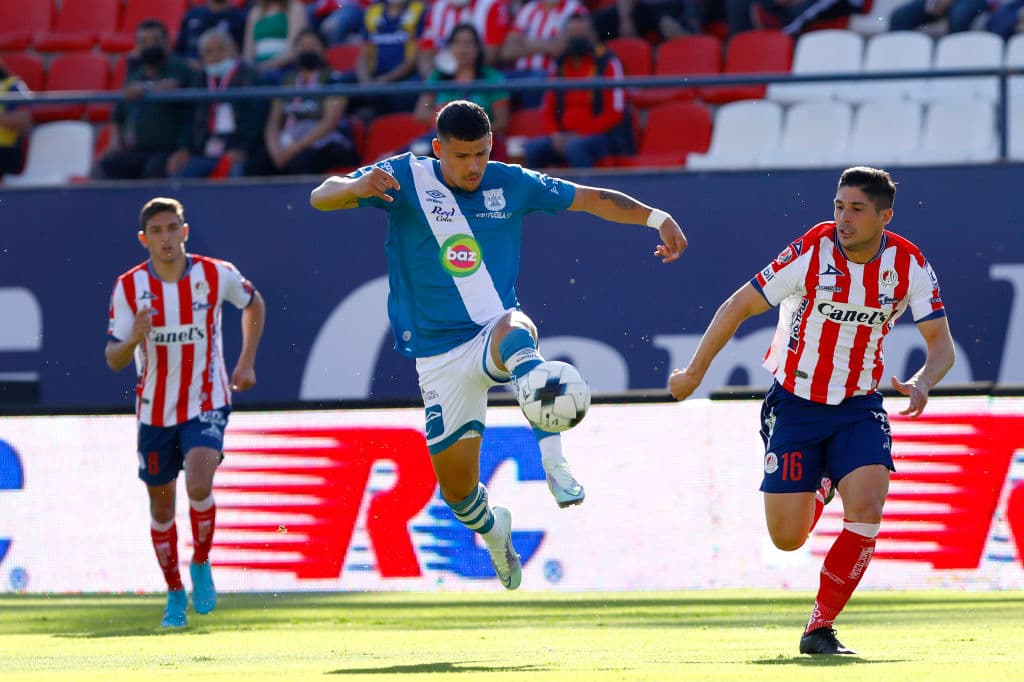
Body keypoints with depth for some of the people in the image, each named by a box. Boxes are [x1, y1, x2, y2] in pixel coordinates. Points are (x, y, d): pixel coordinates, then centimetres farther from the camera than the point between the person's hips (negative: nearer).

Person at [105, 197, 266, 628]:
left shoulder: (216, 276, -9)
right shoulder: (130, 287, -10)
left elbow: (254, 304, 13)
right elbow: (113, 359, -10)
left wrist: (246, 362, 7)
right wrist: (134, 338, -31)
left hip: (206, 403, -2)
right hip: (155, 410, 2)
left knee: (199, 485, -25)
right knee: (161, 506, 9)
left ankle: (201, 564, 1)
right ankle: (175, 594, 28)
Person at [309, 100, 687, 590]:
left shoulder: (510, 185, 1)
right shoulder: (407, 178, -5)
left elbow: (594, 199, 10)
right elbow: (320, 198, -12)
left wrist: (656, 217, -3)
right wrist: (358, 187, -35)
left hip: (496, 331, 0)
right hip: (439, 356, 0)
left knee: (514, 329, -40)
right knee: (456, 487, 1)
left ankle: (554, 462, -51)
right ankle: (492, 530, 39)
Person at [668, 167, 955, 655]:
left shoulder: (909, 264, -9)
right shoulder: (812, 252, -17)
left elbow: (942, 345, -6)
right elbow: (739, 307, -9)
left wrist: (922, 383, -28)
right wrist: (693, 373, -5)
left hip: (859, 408, 1)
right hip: (795, 406, -1)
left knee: (867, 509, -23)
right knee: (787, 538, -2)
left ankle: (820, 629, -7)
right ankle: (818, 488, 37)